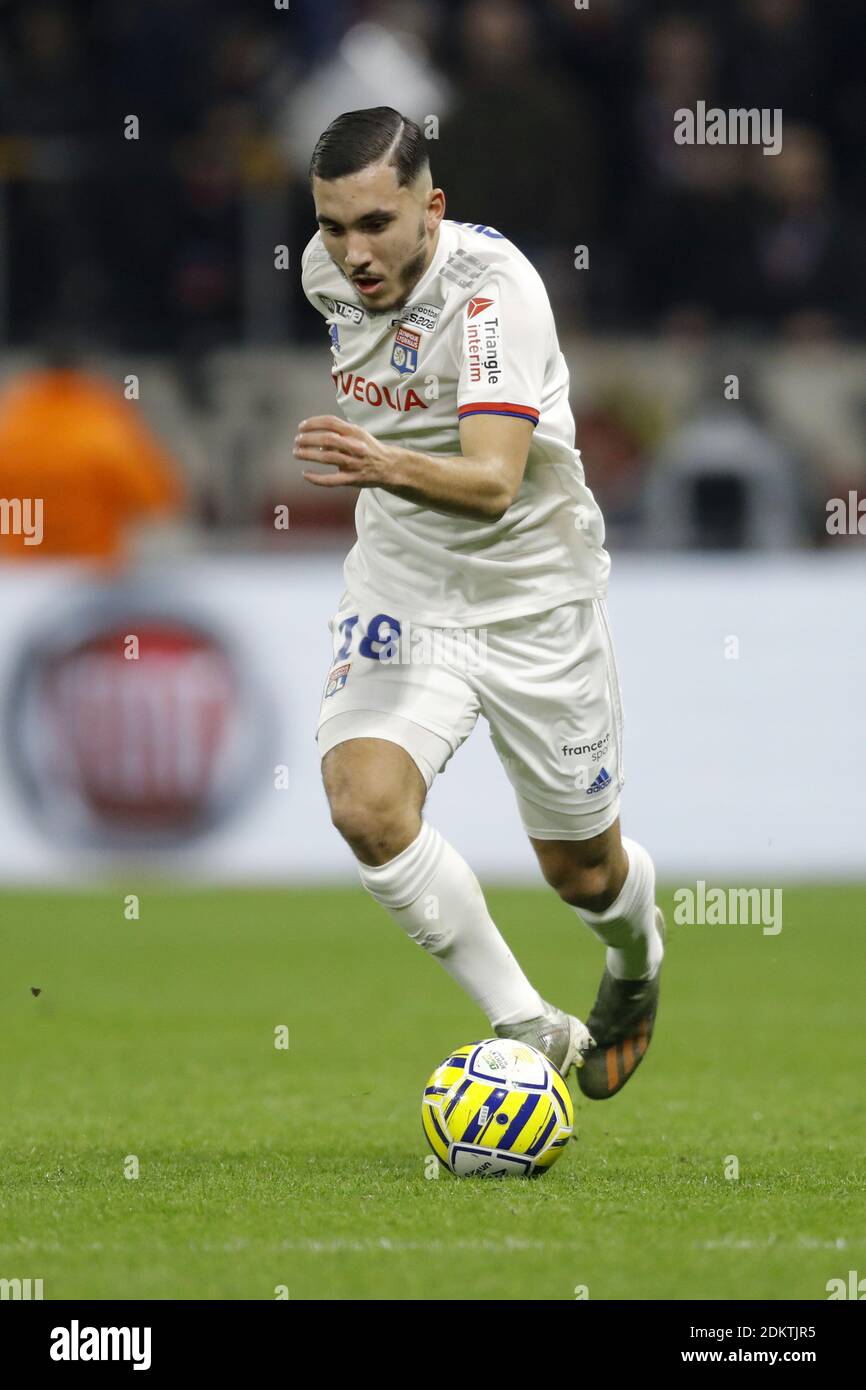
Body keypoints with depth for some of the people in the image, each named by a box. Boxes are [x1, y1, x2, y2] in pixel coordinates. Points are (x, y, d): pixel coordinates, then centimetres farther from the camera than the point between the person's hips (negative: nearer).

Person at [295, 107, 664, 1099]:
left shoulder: (494, 290, -27)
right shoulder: (328, 270, -7)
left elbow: (494, 484, -39)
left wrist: (389, 465, -58)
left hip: (532, 595, -4)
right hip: (400, 587, 4)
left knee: (581, 872, 10)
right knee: (365, 804, -24)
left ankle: (635, 954, 49)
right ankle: (531, 1036, -11)